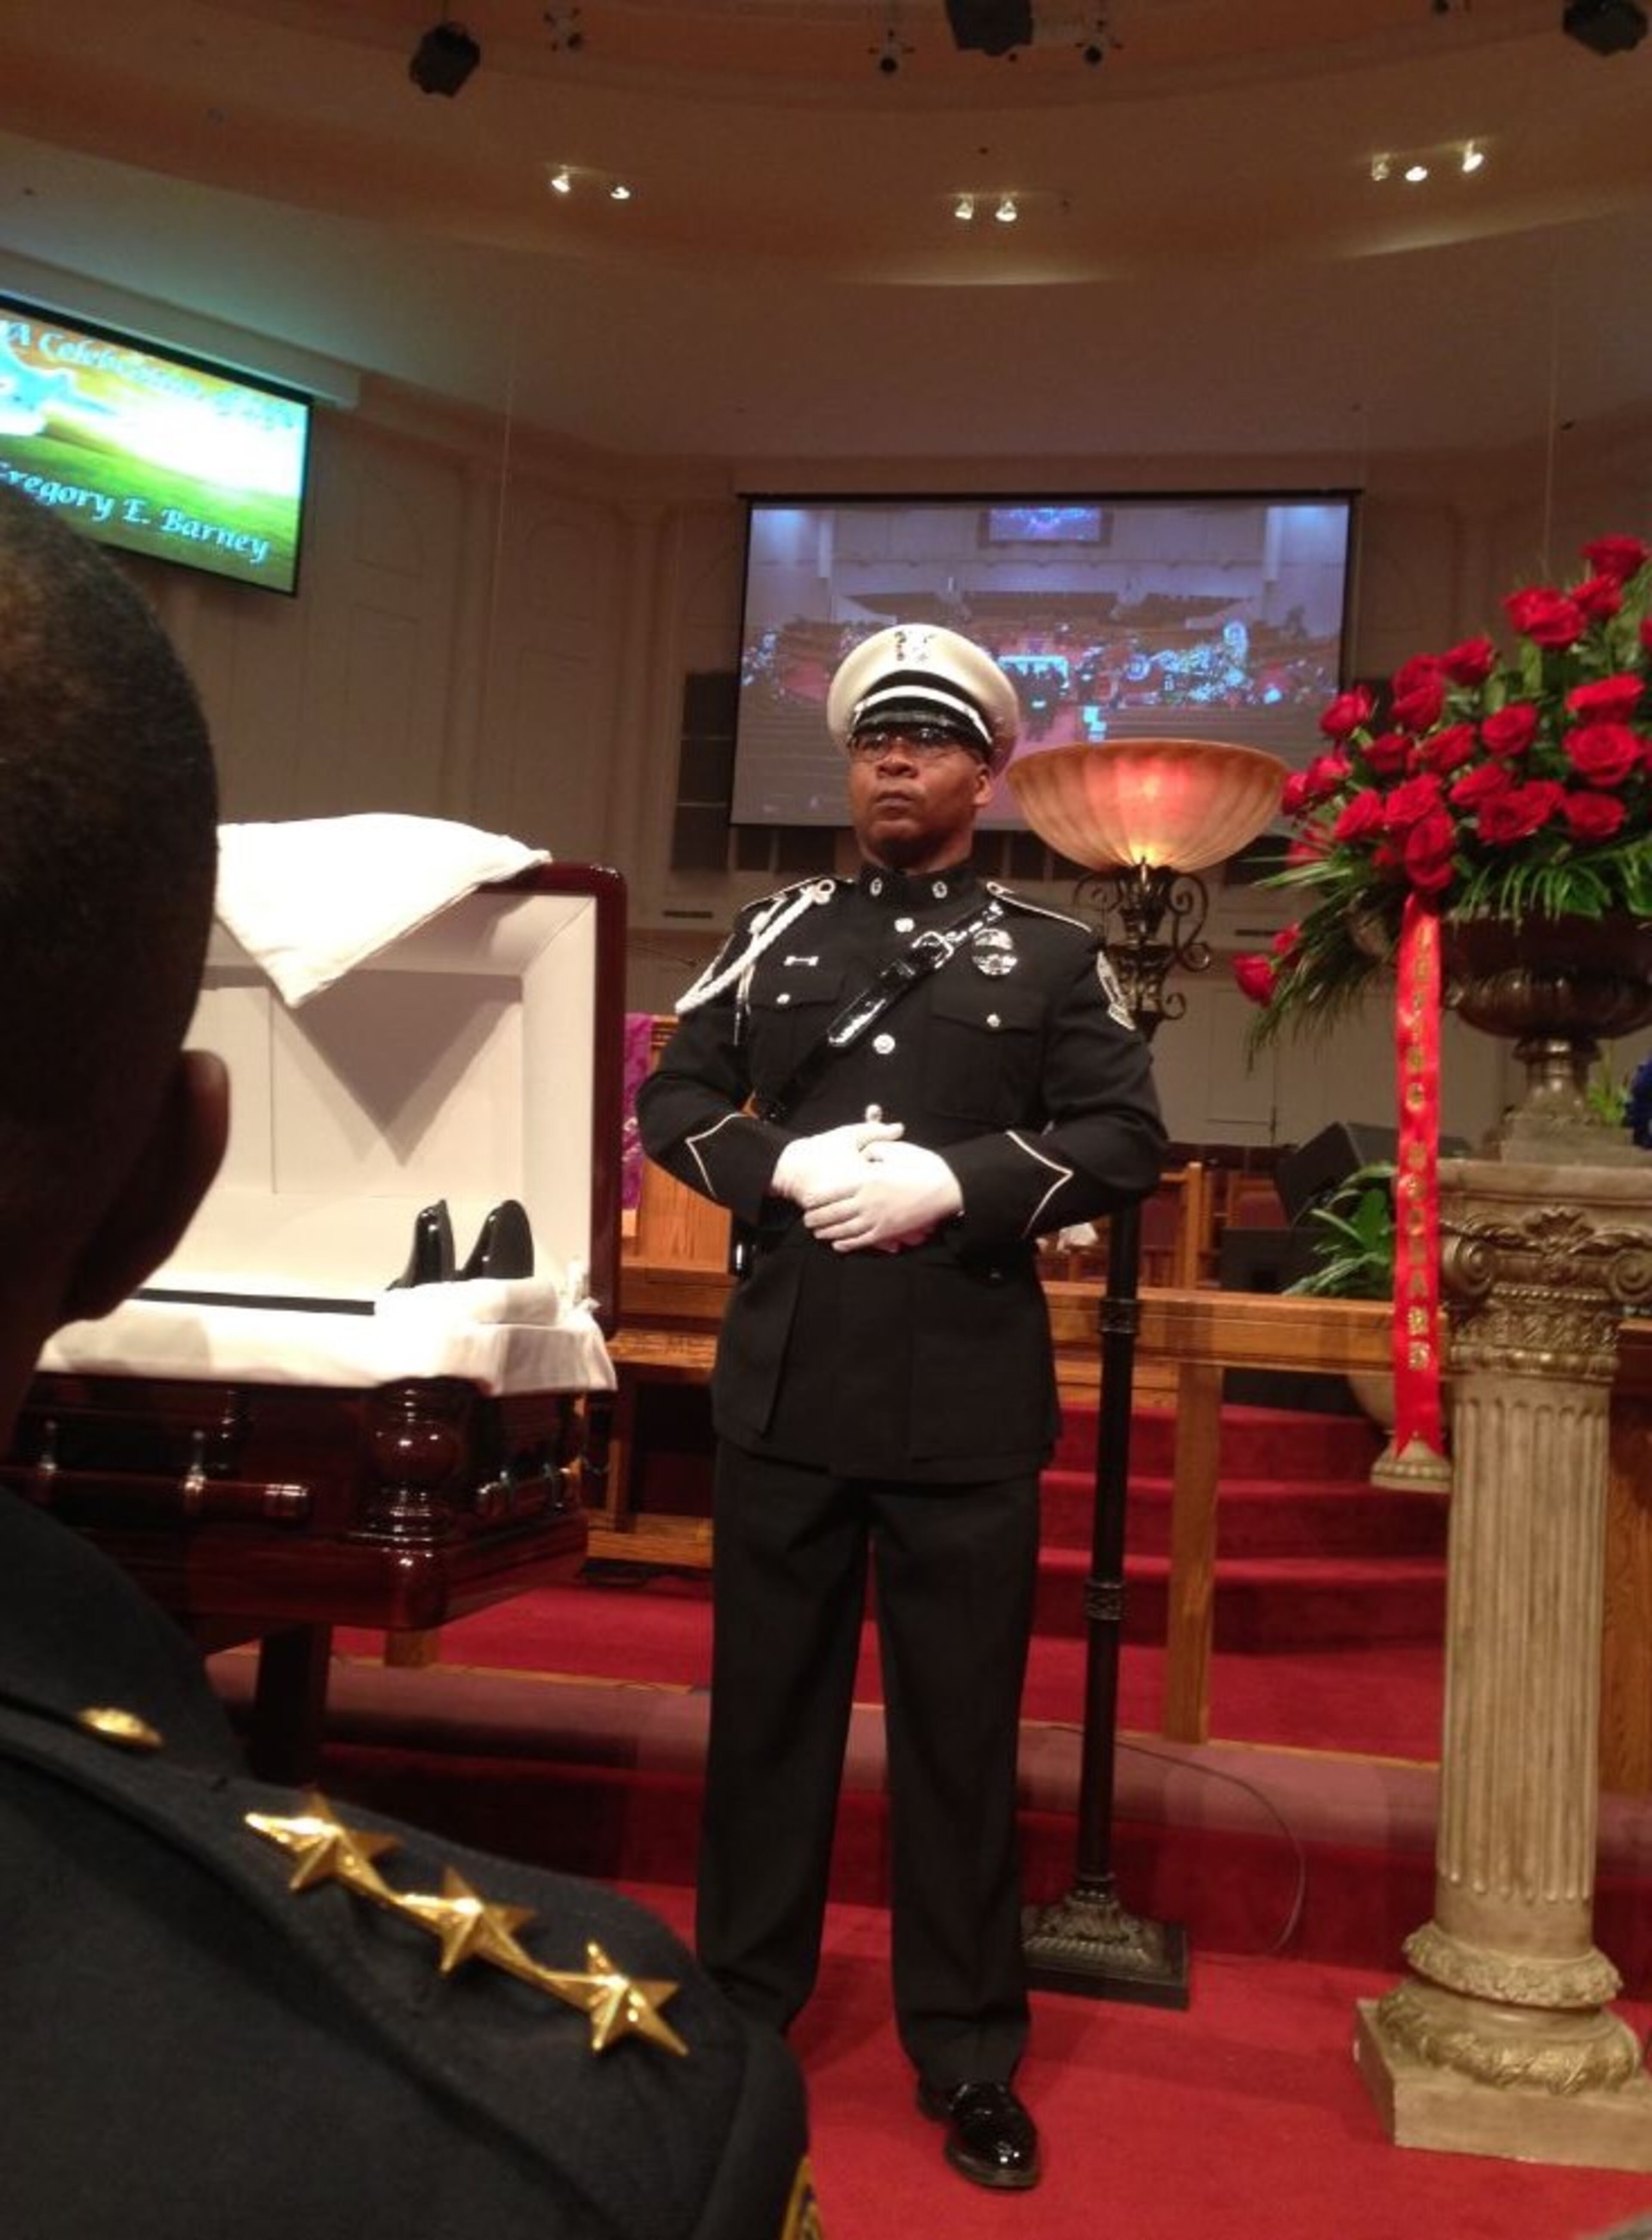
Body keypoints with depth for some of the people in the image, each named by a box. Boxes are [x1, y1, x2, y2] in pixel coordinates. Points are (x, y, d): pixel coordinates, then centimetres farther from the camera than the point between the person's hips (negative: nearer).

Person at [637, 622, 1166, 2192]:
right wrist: (784, 1167, -11)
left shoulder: (1053, 955, 4)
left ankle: (968, 2056, 24)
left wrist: (953, 1183, -16)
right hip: (784, 1380, 2)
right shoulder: (775, 933, 10)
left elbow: (1125, 1138, -3)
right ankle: (737, 2008, 31)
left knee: (960, 1726, 9)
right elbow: (674, 1095, 8)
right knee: (766, 1701, 13)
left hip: (969, 1399, -2)